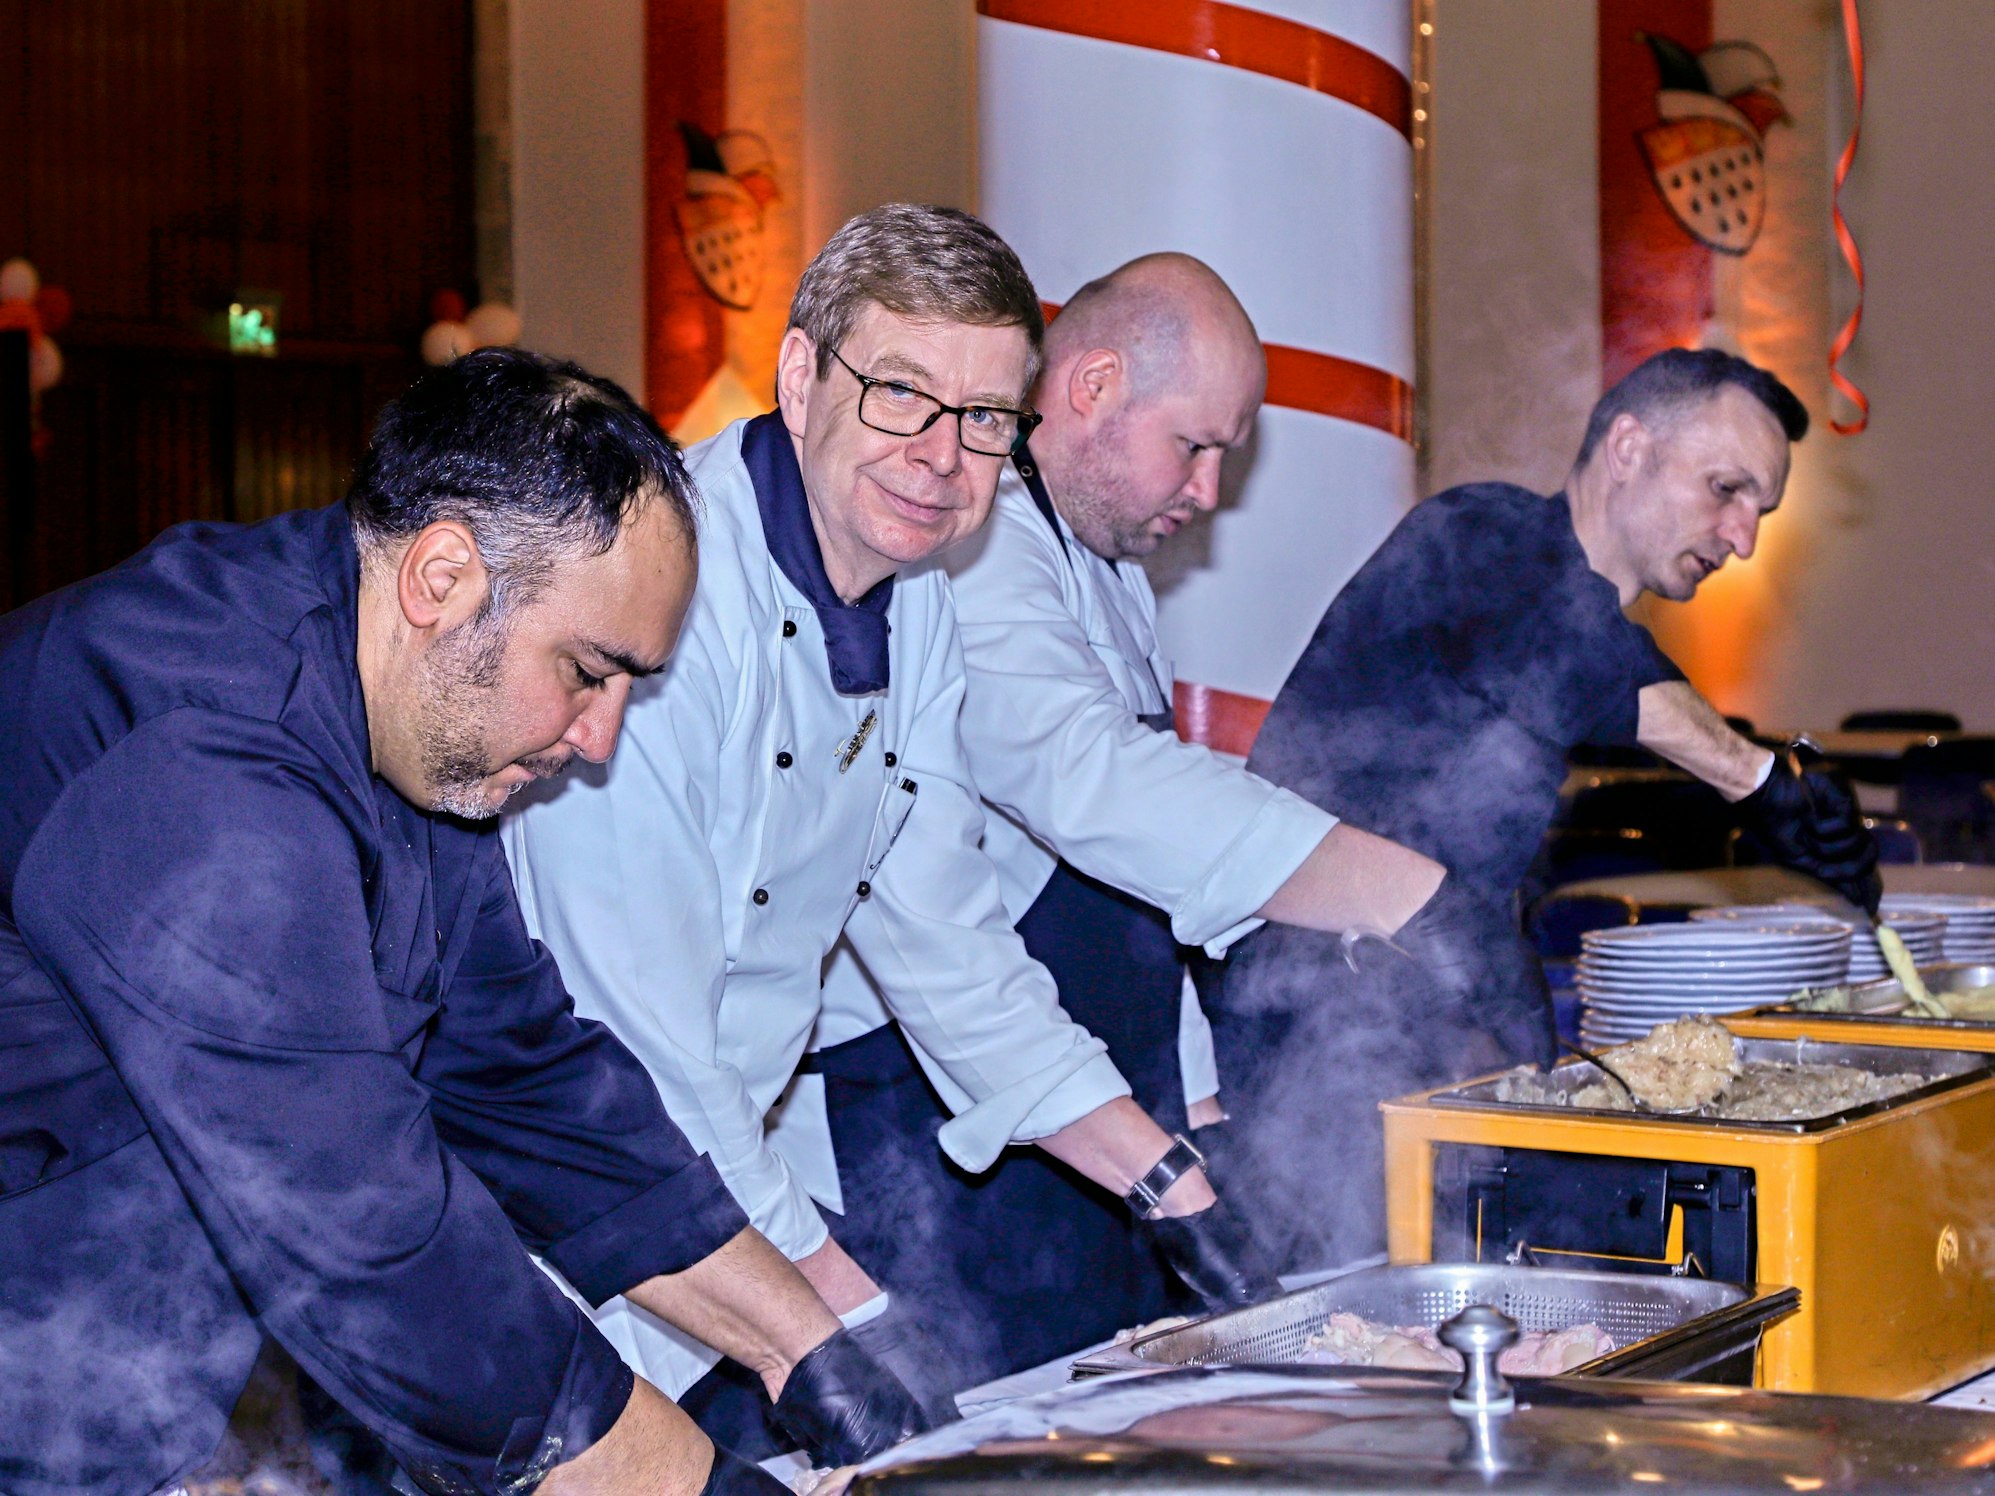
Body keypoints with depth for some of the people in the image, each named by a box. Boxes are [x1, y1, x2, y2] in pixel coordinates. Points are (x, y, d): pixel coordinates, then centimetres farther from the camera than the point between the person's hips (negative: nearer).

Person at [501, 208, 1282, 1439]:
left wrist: (1174, 1187, 7)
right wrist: (846, 1317, -20)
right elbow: (638, 1029, -24)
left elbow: (947, 944, 13)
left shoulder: (918, 607, 5)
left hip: (757, 1143, 8)